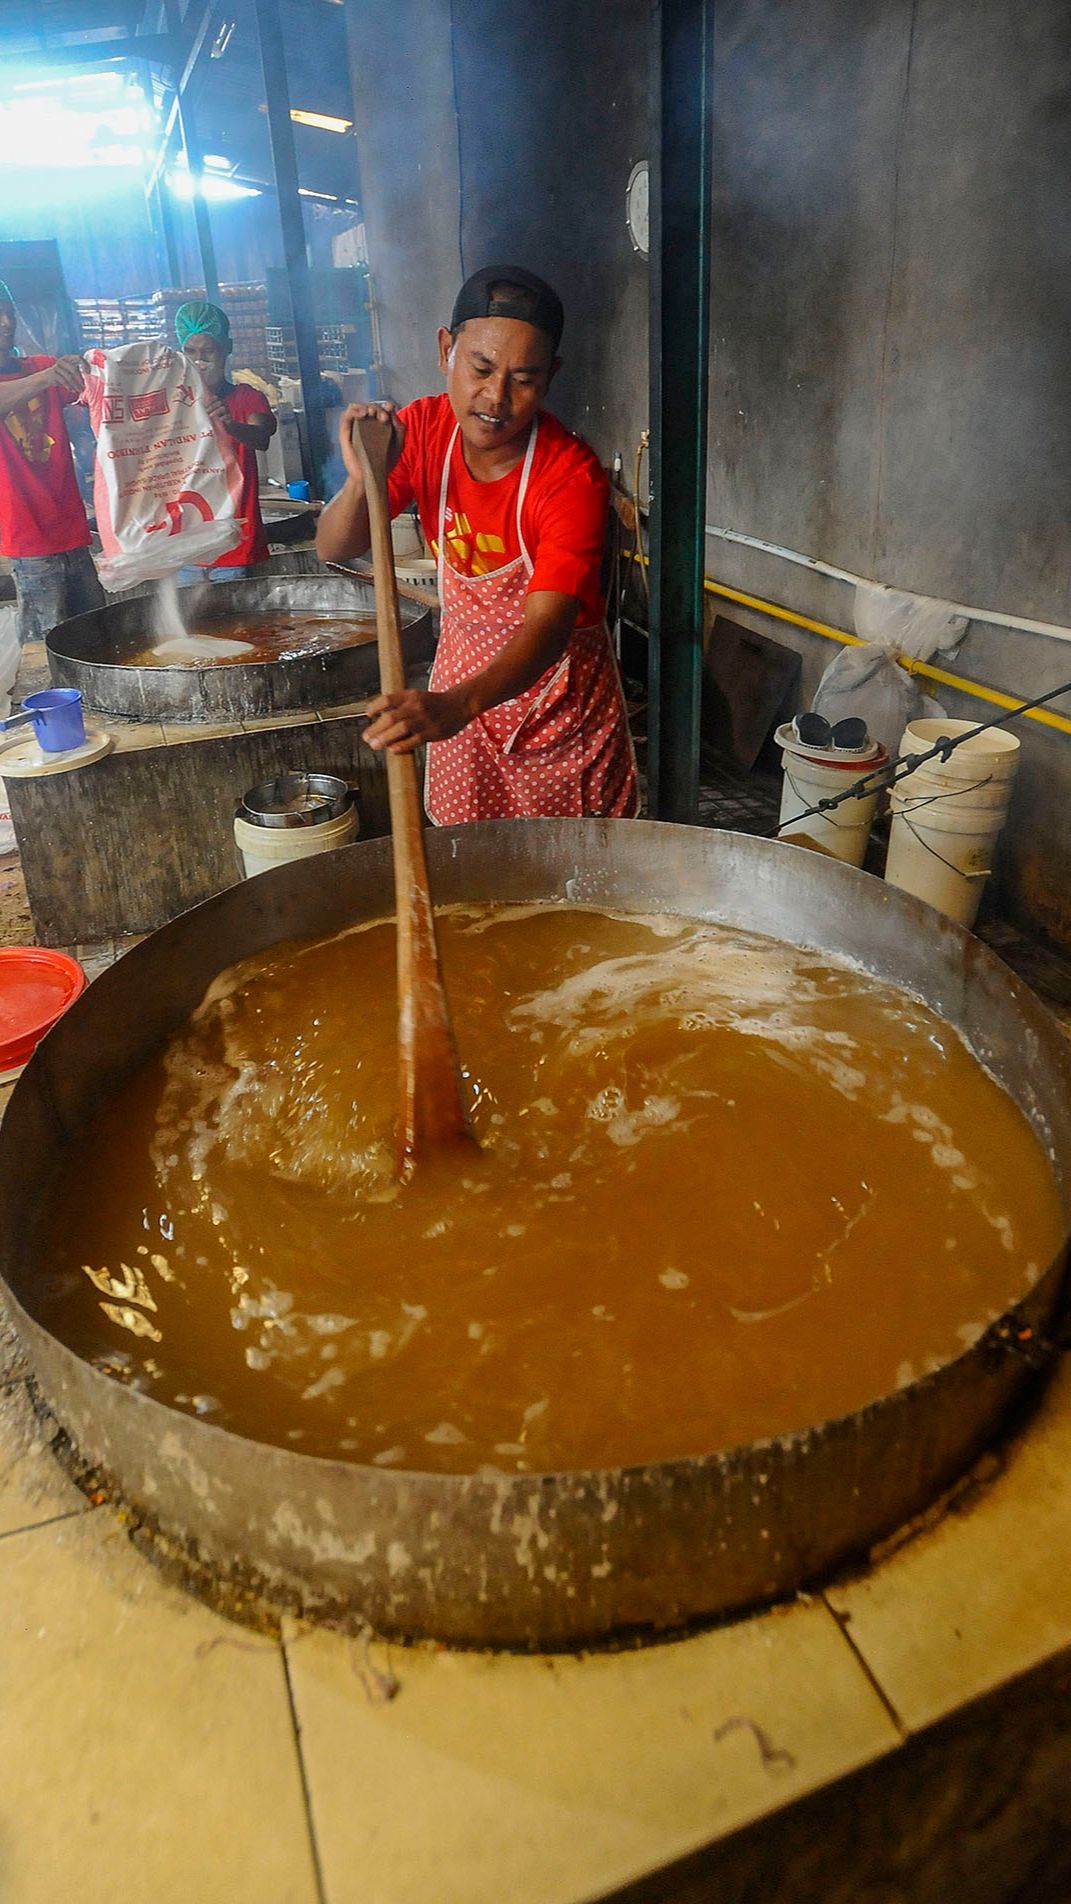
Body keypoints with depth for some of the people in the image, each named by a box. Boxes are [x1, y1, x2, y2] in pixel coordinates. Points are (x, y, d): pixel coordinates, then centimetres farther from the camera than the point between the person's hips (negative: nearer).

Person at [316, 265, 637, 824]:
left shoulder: (572, 476, -25)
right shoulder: (423, 429, -11)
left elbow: (546, 625, -36)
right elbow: (333, 549, -12)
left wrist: (459, 704, -54)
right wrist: (362, 481, -35)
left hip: (558, 688, -3)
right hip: (460, 683, 4)